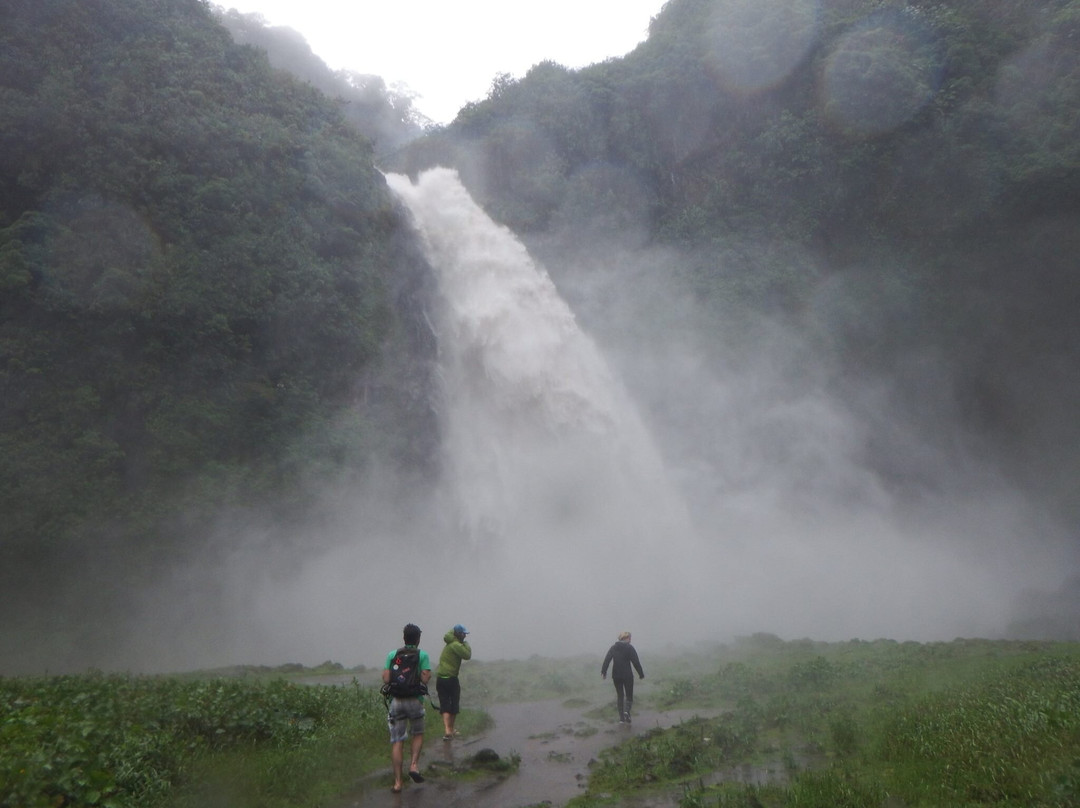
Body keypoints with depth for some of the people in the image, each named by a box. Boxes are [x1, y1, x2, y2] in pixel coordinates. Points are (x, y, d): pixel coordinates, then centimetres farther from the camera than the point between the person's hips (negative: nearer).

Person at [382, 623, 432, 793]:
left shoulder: (392, 654, 6)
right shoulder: (422, 655, -1)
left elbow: (386, 679, -1)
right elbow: (425, 678, -11)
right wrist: (428, 675, 11)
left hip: (396, 701, 2)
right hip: (415, 700, -2)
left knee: (397, 741, 6)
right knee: (417, 734, 21)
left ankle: (397, 782, 5)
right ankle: (414, 765, 0)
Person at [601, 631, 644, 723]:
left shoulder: (613, 648, 6)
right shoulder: (629, 648, -6)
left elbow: (606, 660, -2)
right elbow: (636, 662, -9)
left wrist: (603, 672, -4)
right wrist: (641, 674, -2)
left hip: (616, 676, 4)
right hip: (627, 675, -4)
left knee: (620, 696, 15)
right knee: (629, 696, 7)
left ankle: (621, 718, 10)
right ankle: (627, 710, -21)